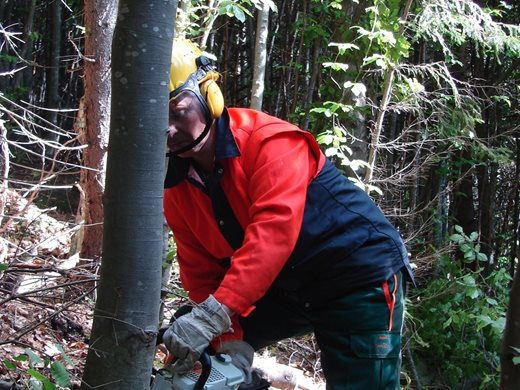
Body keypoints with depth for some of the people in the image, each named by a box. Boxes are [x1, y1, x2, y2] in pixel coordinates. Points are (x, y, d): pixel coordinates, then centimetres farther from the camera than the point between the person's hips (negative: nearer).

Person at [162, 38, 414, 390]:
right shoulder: (176, 187, 0)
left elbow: (274, 231, -35)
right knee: (184, 340, 3)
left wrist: (213, 315, -41)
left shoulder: (269, 141, -23)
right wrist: (231, 340, -14)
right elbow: (202, 274, 1)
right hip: (284, 290, 7)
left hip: (361, 277, -7)